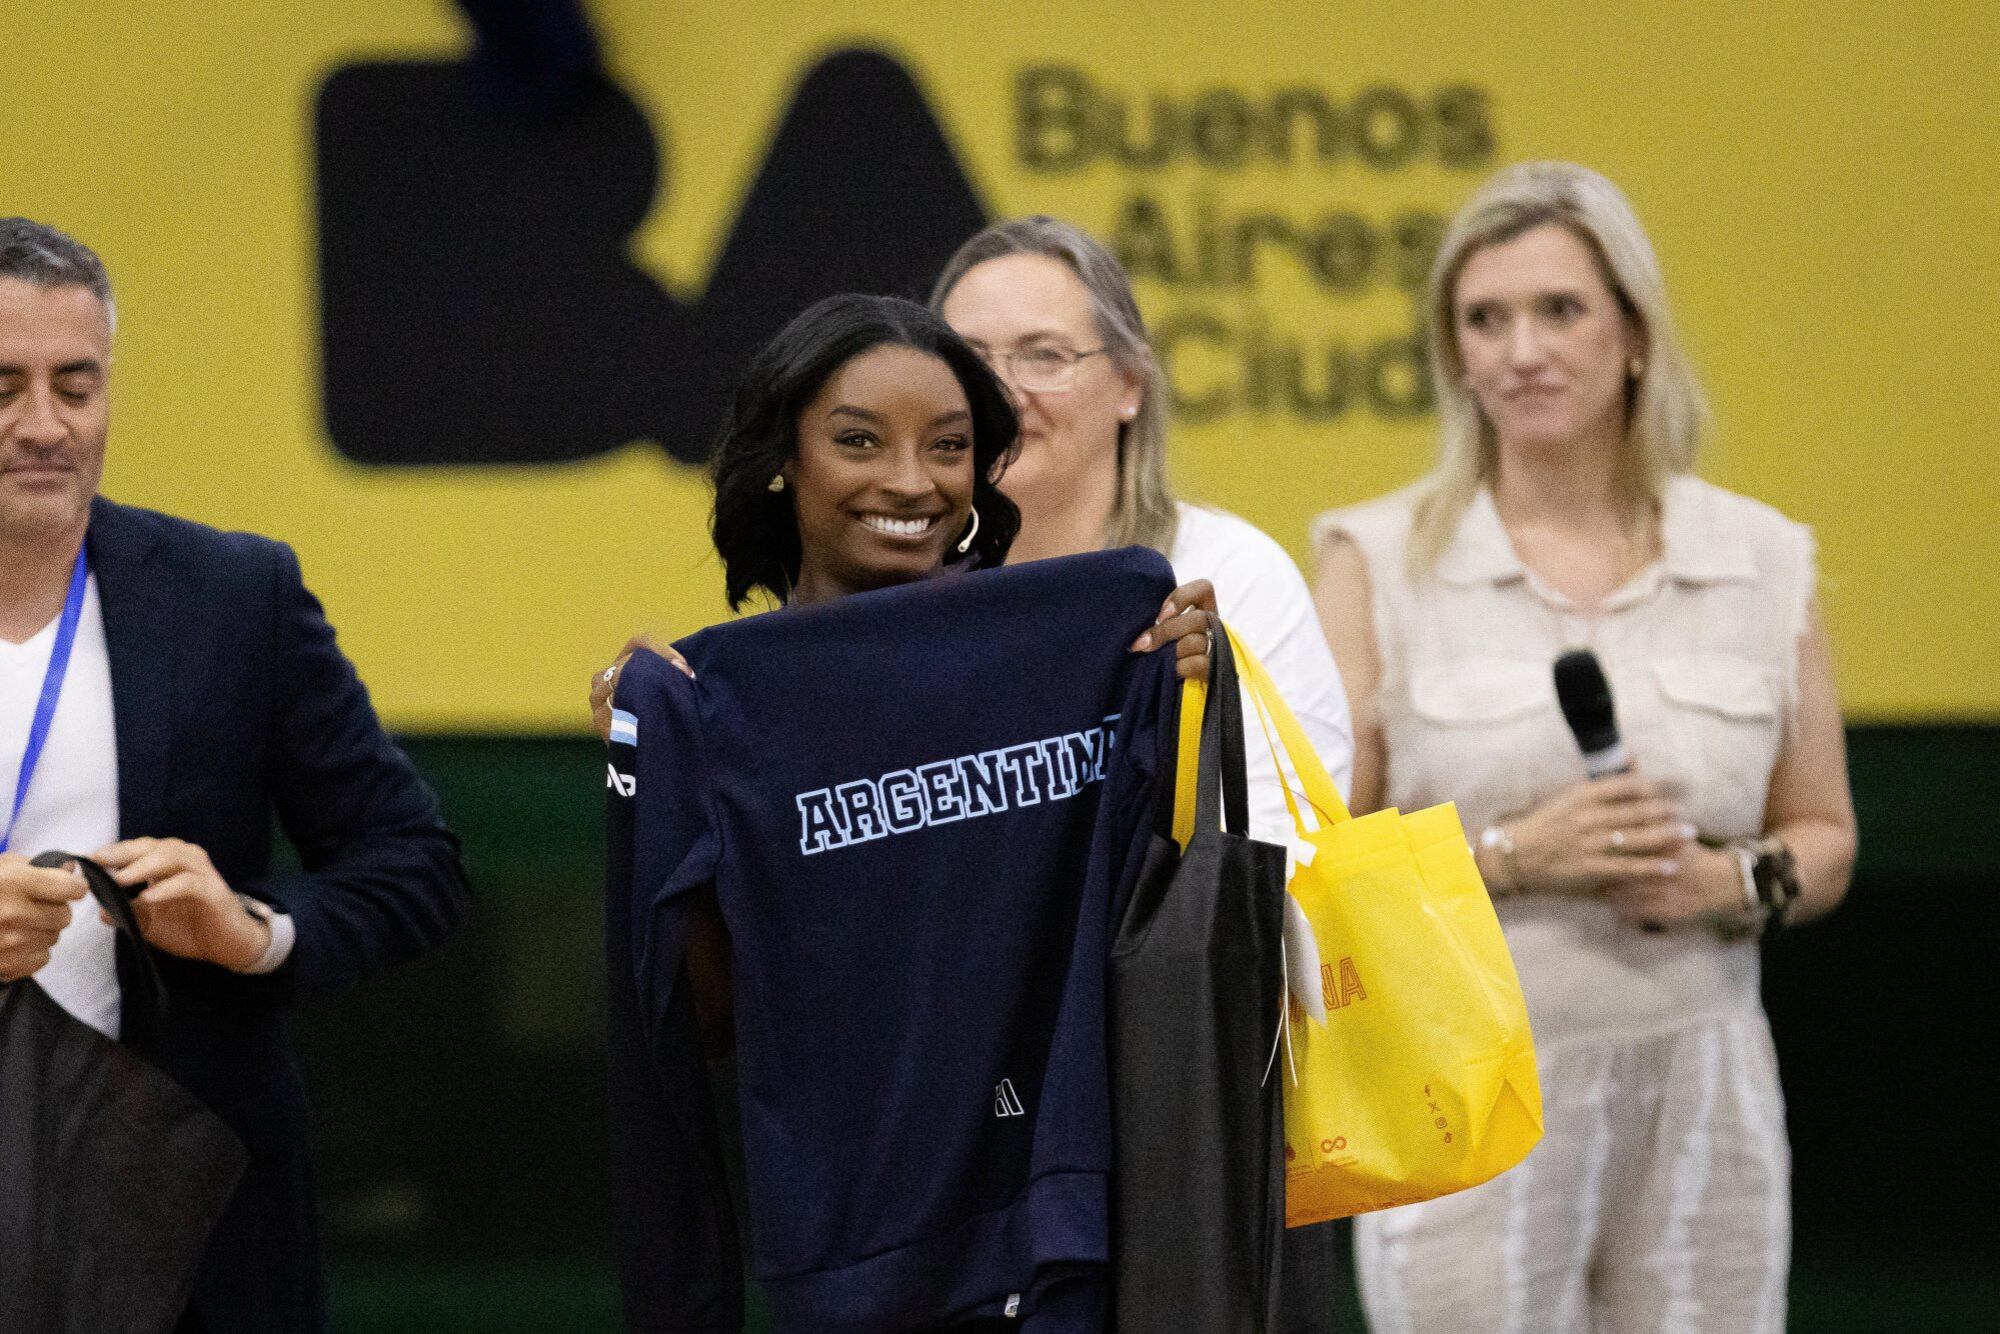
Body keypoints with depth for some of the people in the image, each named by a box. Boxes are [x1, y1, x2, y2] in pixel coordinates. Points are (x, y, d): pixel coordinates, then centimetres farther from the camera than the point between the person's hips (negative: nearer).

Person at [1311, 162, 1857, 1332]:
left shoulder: (1764, 562, 7)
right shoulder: (1381, 564, 1)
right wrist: (1511, 856, -15)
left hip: (1702, 1090, 2)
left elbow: (1825, 839, 14)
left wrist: (1737, 882, -7)